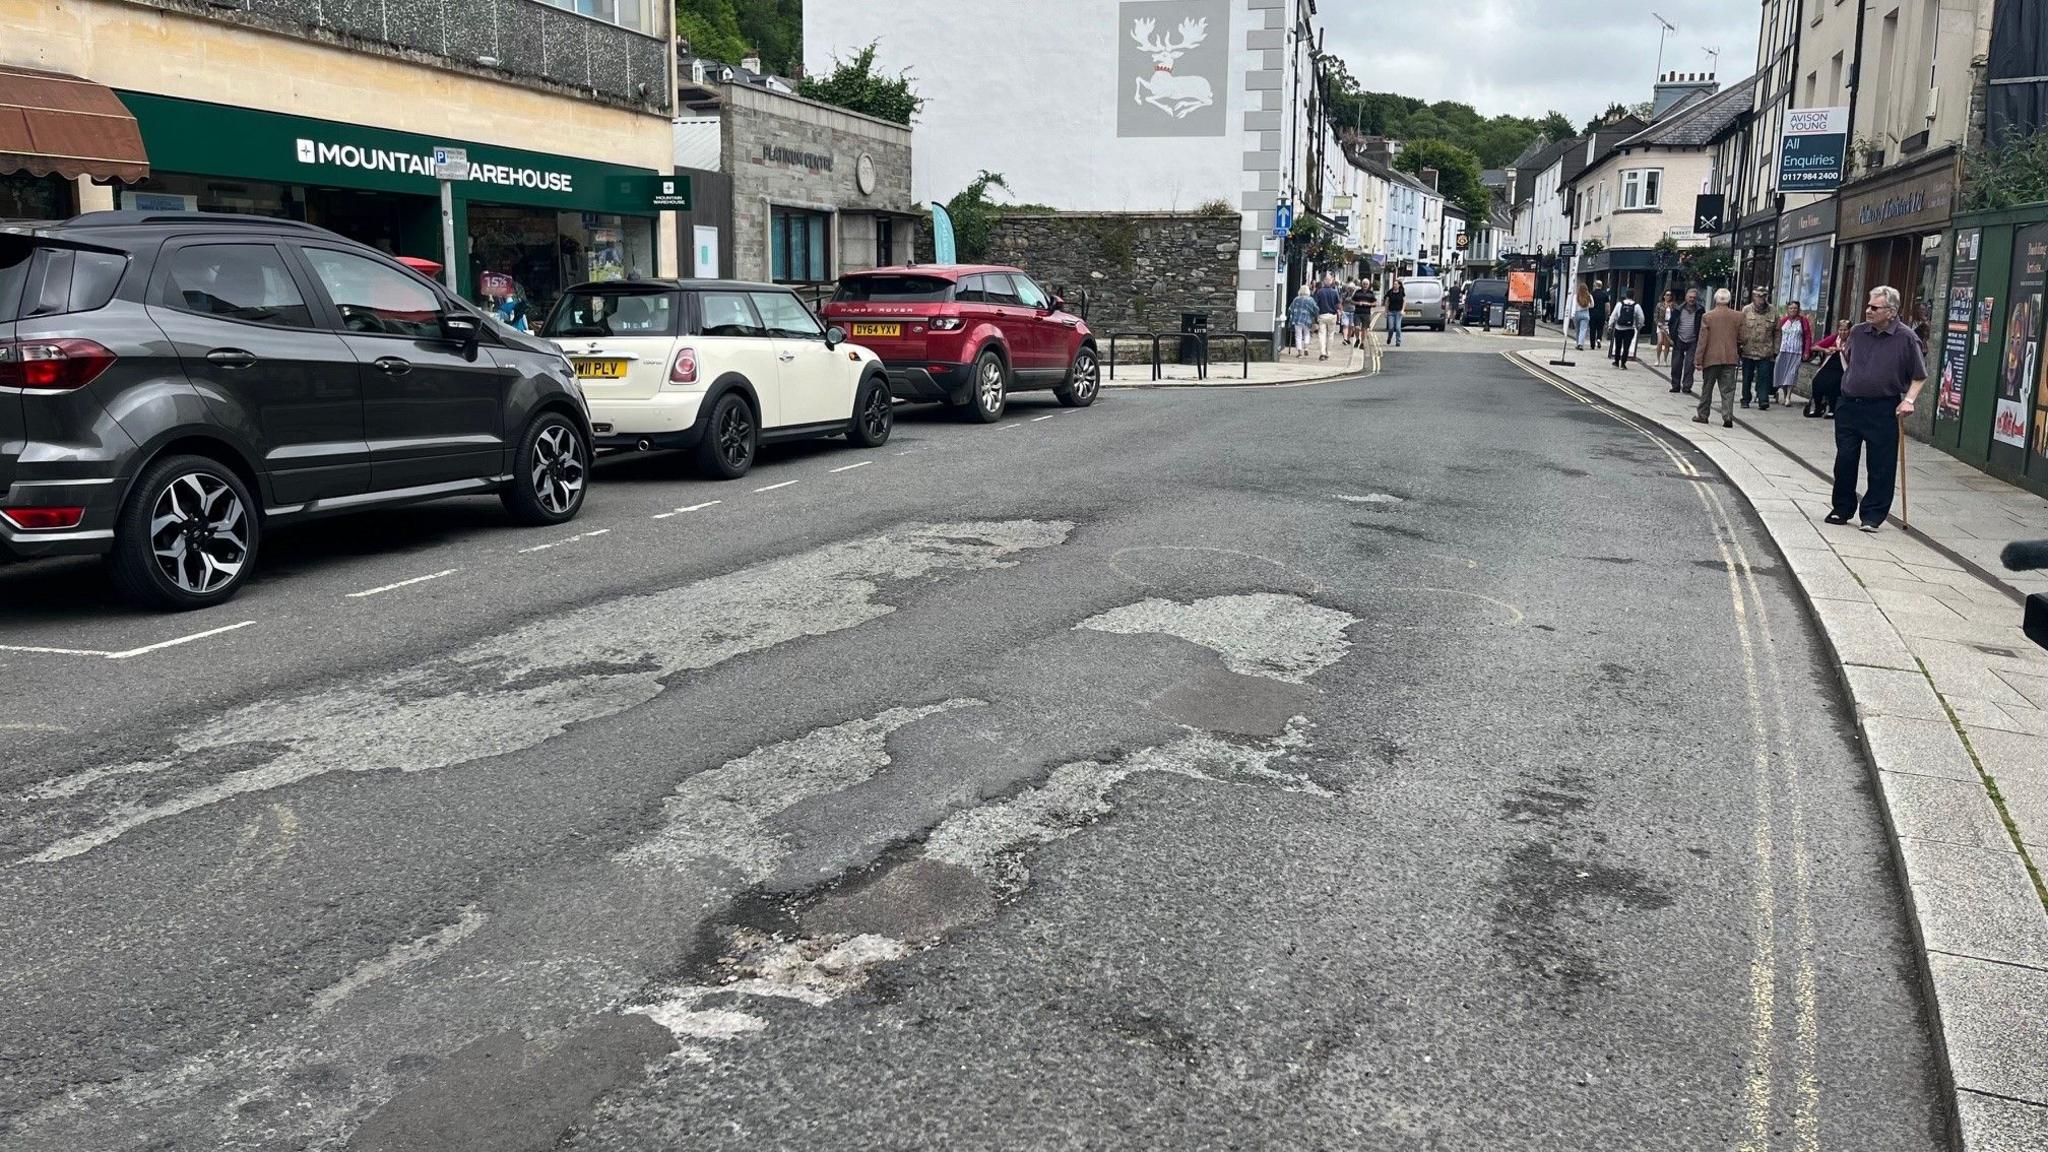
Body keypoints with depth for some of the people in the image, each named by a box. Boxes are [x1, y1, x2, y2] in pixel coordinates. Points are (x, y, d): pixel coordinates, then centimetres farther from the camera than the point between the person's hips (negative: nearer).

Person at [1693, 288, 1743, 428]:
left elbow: (1702, 340, -6)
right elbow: (1742, 338, 3)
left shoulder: (1707, 317, -6)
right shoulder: (1738, 316, 0)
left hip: (1711, 358, -1)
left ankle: (1702, 415, 17)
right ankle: (1728, 417, -6)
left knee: (1707, 388, 10)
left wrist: (1698, 360, -2)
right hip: (1730, 358, 1)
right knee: (1728, 389, 2)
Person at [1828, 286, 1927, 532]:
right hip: (1849, 405, 4)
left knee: (1881, 466, 0)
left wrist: (1909, 399, -11)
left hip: (1883, 410, -4)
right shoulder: (1857, 332, 6)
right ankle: (1842, 509, 19)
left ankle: (1873, 516, 7)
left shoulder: (1906, 338, -6)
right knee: (1844, 460, 6)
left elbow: (1920, 376, 1)